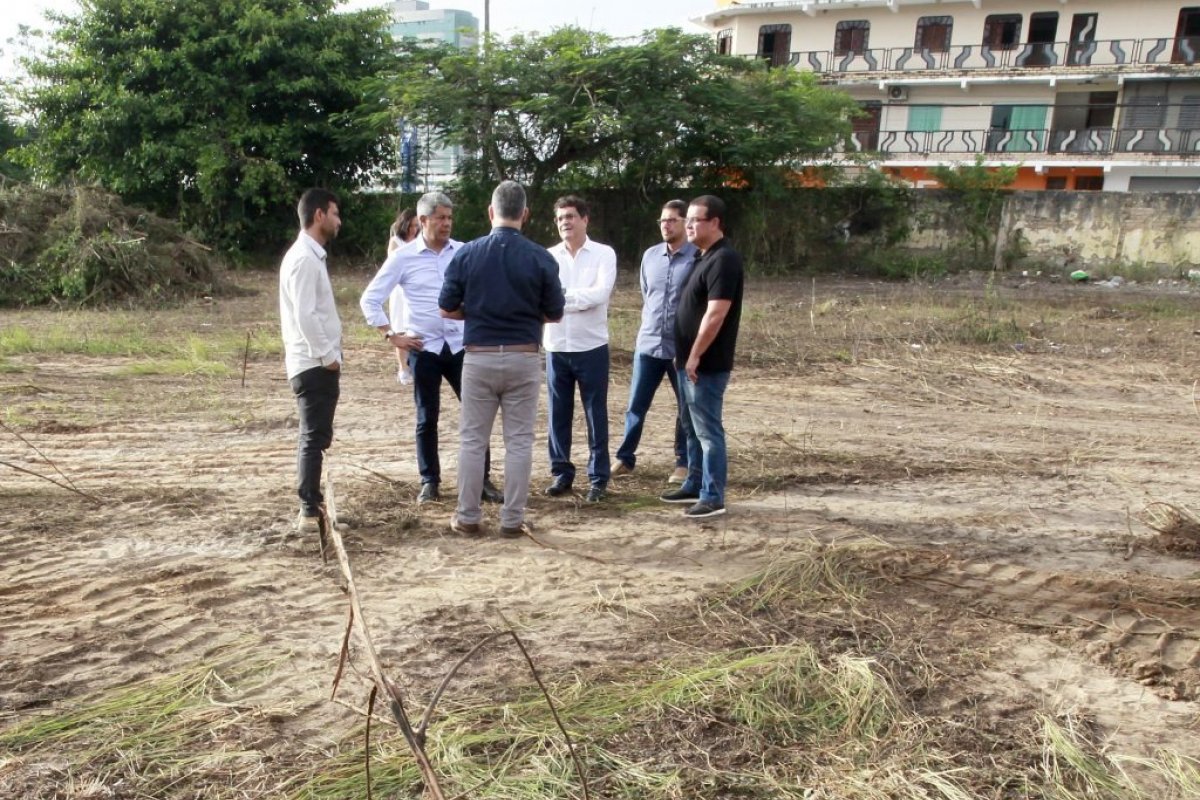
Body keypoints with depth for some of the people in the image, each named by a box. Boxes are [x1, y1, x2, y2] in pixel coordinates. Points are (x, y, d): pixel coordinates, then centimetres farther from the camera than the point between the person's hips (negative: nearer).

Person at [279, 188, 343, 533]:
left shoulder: (311, 256, 15)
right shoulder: (304, 259, -16)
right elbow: (304, 316, -23)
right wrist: (328, 356, -17)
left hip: (318, 363, 10)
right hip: (314, 364, -10)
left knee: (315, 437, 16)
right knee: (314, 438, -7)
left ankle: (313, 503, 26)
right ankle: (309, 512, -3)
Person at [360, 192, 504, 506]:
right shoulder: (403, 257, -3)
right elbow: (370, 299, 0)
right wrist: (392, 335, -4)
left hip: (461, 345, 1)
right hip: (424, 348, -1)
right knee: (427, 418, 7)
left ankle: (481, 479, 12)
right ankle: (429, 482, 19)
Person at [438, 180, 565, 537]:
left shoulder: (466, 253, -4)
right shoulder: (540, 258, -6)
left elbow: (447, 309, -1)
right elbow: (555, 314, 1)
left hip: (479, 357, 1)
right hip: (522, 358, 0)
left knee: (472, 440, 10)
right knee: (519, 441, 7)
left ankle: (468, 517, 16)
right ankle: (512, 519, 11)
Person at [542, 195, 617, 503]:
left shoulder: (604, 254, -3)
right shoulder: (548, 256, 5)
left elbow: (600, 294, -16)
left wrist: (560, 295, -13)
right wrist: (579, 299, -17)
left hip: (591, 348, -3)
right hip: (556, 348, 3)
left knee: (595, 415, 5)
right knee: (558, 415, 9)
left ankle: (599, 477, 15)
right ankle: (561, 473, 22)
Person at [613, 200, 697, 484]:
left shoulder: (698, 258, -9)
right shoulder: (650, 255, 7)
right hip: (648, 344, 4)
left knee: (687, 408, 8)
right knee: (635, 406, 8)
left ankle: (683, 463, 20)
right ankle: (625, 458, 20)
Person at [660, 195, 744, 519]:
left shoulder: (723, 260, -18)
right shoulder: (704, 257, 14)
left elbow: (716, 314, -23)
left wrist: (695, 357, -20)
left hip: (707, 364, -10)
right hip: (690, 360, 10)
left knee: (708, 429, -4)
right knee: (691, 426, 17)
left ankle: (713, 497, 3)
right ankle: (694, 485, 28)